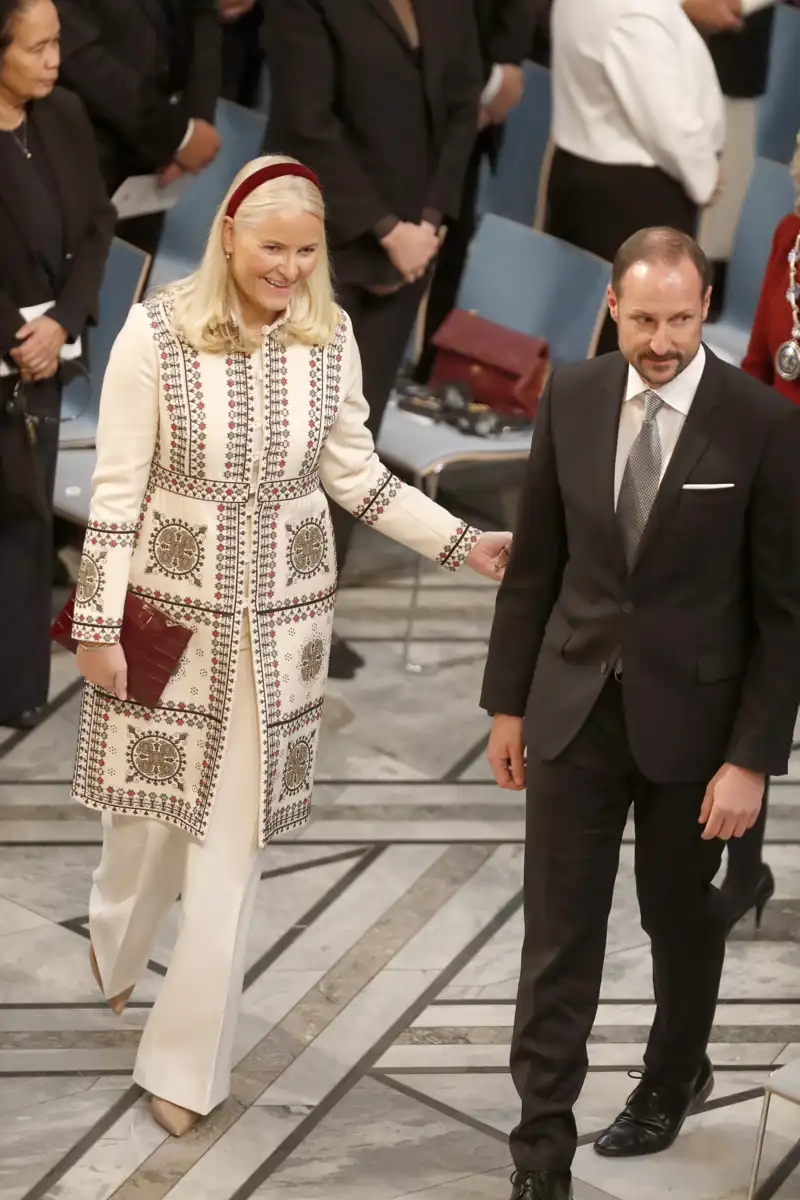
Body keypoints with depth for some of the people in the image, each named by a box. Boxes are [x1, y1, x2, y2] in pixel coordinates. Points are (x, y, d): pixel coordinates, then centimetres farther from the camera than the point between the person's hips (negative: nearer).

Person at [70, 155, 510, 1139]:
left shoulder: (330, 337, -4)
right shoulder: (156, 332, -14)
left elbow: (356, 477, 5)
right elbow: (117, 488, -9)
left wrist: (465, 544, -2)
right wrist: (98, 623, -8)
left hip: (282, 615, 2)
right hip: (171, 605, -2)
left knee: (234, 835, 6)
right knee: (151, 804, 13)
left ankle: (186, 1058, 18)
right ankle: (114, 943, 49)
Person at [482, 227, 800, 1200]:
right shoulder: (571, 398, -3)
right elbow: (535, 562, 6)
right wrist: (508, 700, 8)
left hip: (691, 716, -2)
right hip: (574, 708, 2)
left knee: (681, 918, 18)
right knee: (558, 934, 3)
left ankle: (674, 1077, 46)